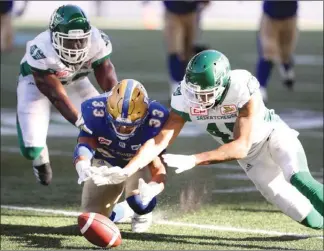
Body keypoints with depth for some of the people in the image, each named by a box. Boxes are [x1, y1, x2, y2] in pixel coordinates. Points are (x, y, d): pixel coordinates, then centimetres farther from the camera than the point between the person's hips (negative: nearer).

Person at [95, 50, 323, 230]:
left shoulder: (243, 88, -35)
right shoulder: (185, 97, -21)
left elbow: (241, 147, -35)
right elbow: (159, 141, -20)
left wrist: (193, 160, -44)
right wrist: (127, 171, -34)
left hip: (275, 136, -4)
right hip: (252, 157, 4)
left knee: (297, 178, -36)